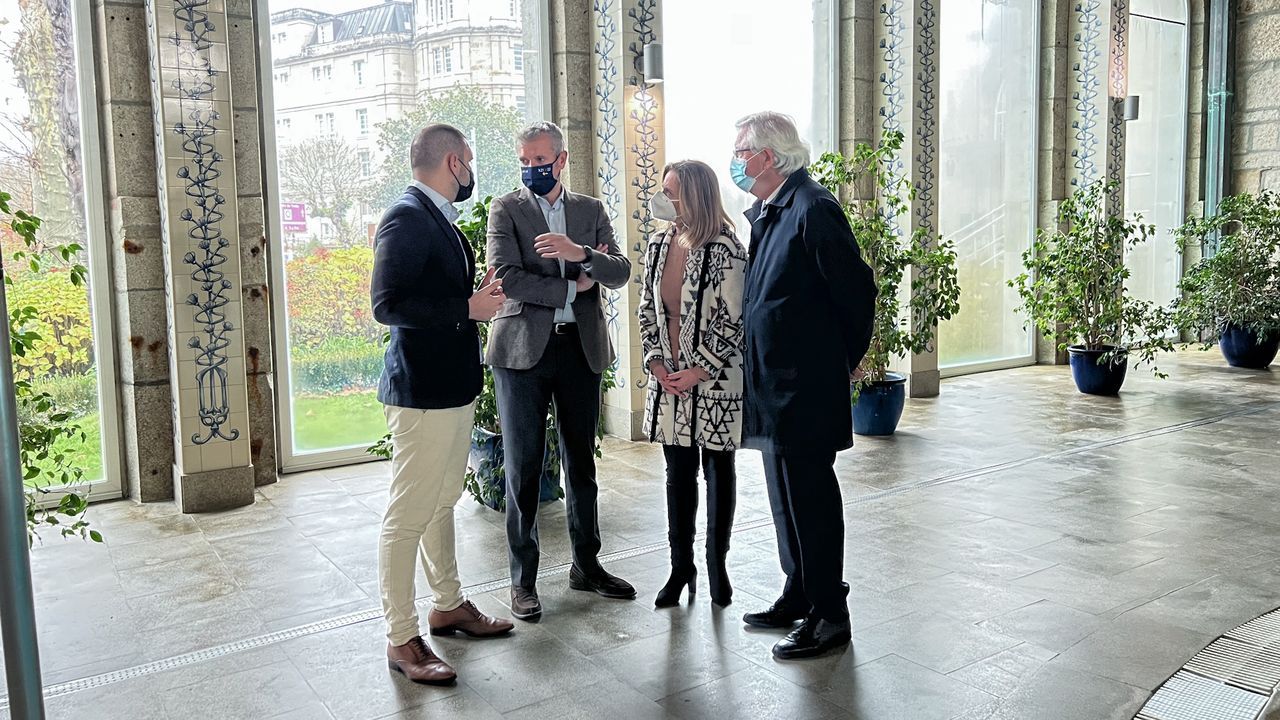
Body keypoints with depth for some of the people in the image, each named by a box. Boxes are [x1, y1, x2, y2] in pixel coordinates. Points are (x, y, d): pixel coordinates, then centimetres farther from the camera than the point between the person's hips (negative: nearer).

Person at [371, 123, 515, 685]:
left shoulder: (438, 217, 14)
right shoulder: (406, 218, -16)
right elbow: (388, 305, -24)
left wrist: (478, 295, 8)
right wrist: (468, 307, -22)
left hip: (453, 385, 10)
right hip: (422, 390, -10)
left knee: (442, 502, 20)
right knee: (408, 515, -1)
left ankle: (448, 605, 35)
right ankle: (401, 639, 10)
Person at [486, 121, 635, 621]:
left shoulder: (591, 210, 11)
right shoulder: (505, 209, 2)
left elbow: (621, 273, 0)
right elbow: (506, 278, -11)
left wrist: (579, 252, -17)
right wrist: (572, 288, -8)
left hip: (581, 348, 3)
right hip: (524, 349, -3)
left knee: (582, 462, 12)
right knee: (523, 467, 1)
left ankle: (587, 565, 27)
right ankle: (523, 579, 13)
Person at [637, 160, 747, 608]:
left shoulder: (724, 250, -15)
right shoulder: (659, 245, 5)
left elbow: (733, 322, -15)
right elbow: (647, 310, 11)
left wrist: (699, 371, -15)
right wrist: (656, 362, 0)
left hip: (715, 378, -6)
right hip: (670, 379, 6)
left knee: (718, 470, 8)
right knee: (678, 471, 12)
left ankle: (717, 564, 23)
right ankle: (681, 567, 24)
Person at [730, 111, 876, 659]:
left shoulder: (813, 209, -16)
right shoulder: (765, 213, 13)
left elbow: (857, 289, -15)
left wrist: (846, 360, -3)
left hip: (805, 386, -10)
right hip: (775, 385, 10)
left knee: (811, 499, -1)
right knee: (787, 496, 18)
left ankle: (830, 617, 13)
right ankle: (799, 597, 32)